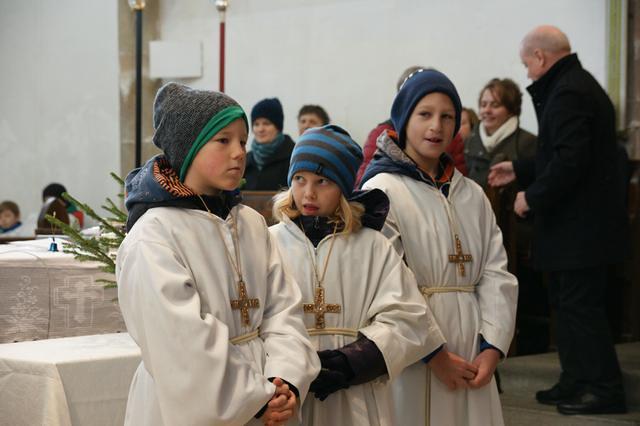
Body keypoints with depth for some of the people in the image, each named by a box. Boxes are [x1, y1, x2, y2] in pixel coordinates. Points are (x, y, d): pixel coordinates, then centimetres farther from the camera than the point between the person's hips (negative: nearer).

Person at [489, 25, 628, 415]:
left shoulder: (567, 94, -18)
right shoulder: (579, 86, 16)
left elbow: (570, 161, -26)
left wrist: (533, 198, -15)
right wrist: (519, 171, 24)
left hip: (580, 224, -11)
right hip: (581, 222, 11)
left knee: (580, 306, -5)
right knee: (567, 303, 16)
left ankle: (604, 389, 1)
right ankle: (577, 382, 23)